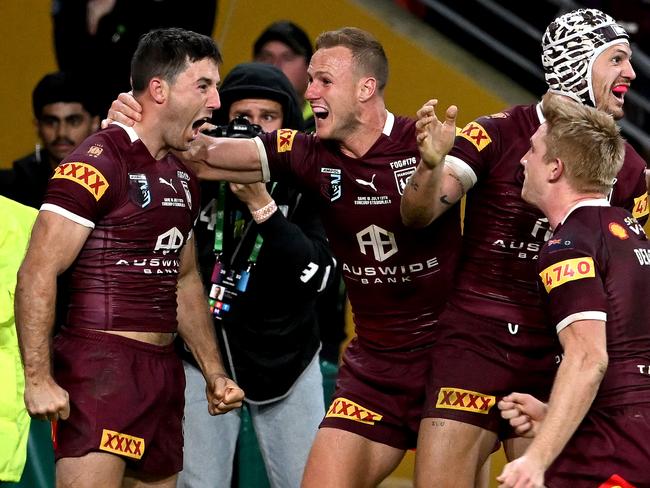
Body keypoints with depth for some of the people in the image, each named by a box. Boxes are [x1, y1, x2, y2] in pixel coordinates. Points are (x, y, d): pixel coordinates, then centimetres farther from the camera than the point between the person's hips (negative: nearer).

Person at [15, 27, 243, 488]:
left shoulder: (183, 174, 17)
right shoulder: (98, 163, -11)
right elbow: (37, 273, -15)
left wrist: (214, 372, 22)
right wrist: (38, 379, -22)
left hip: (162, 366, 9)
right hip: (100, 363, -9)